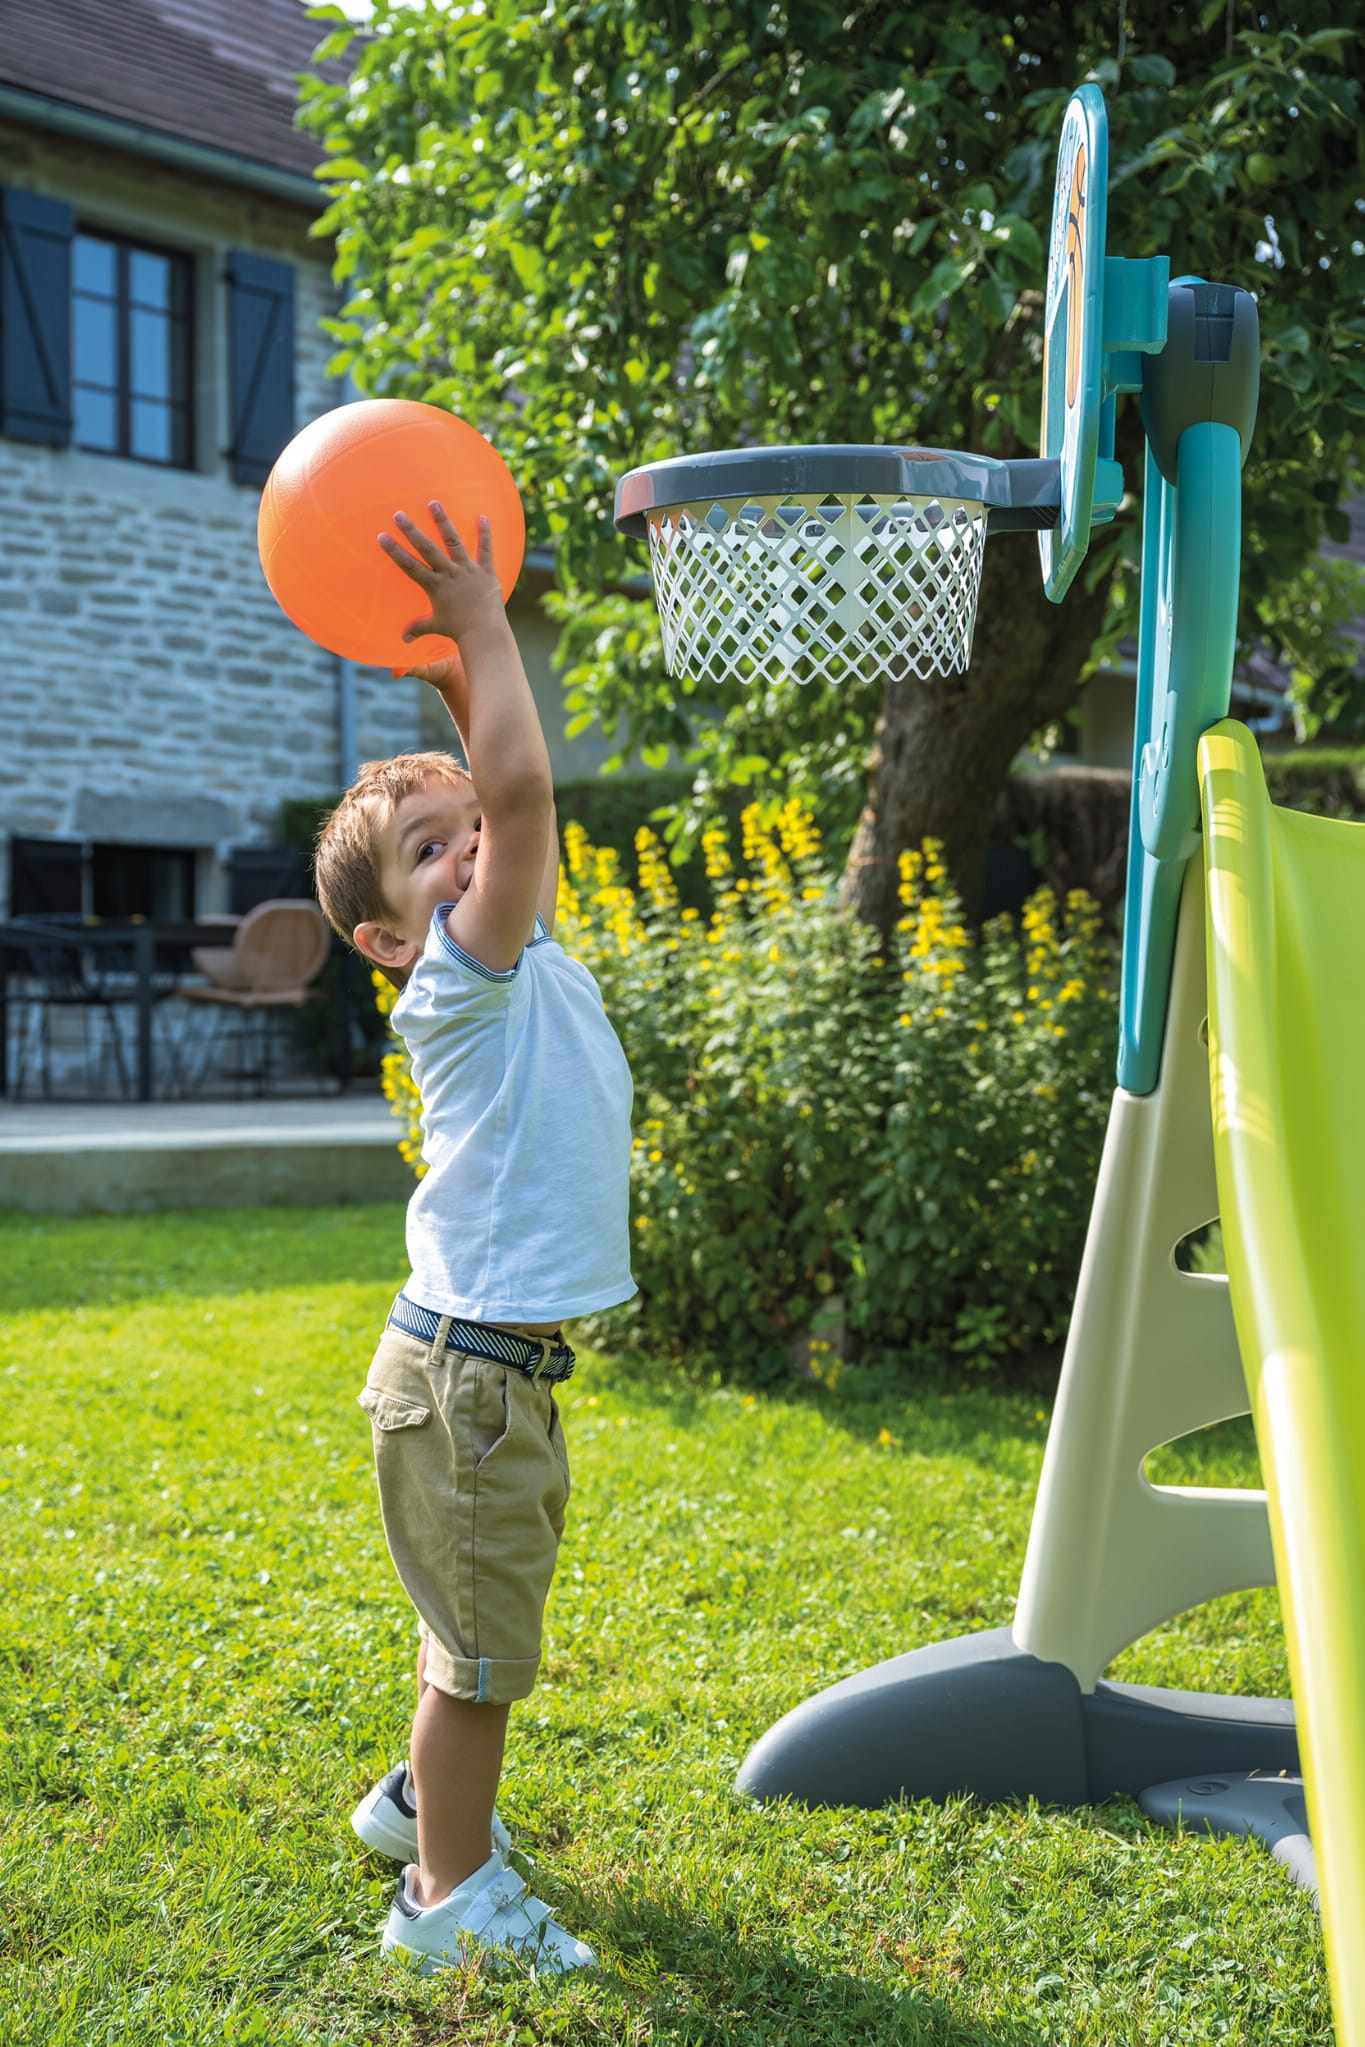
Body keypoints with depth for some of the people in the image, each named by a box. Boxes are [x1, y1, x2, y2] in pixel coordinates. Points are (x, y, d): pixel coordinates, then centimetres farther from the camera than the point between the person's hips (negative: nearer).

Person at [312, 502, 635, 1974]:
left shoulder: (526, 962, 9)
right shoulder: (460, 981, -16)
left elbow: (502, 785, 17)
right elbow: (525, 785, -29)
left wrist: (459, 649, 9)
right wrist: (477, 622, -20)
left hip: (508, 1364, 9)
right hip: (464, 1370, -9)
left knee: (486, 1621, 24)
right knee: (480, 1643, 2)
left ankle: (424, 1798, 43)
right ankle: (447, 1894, 16)